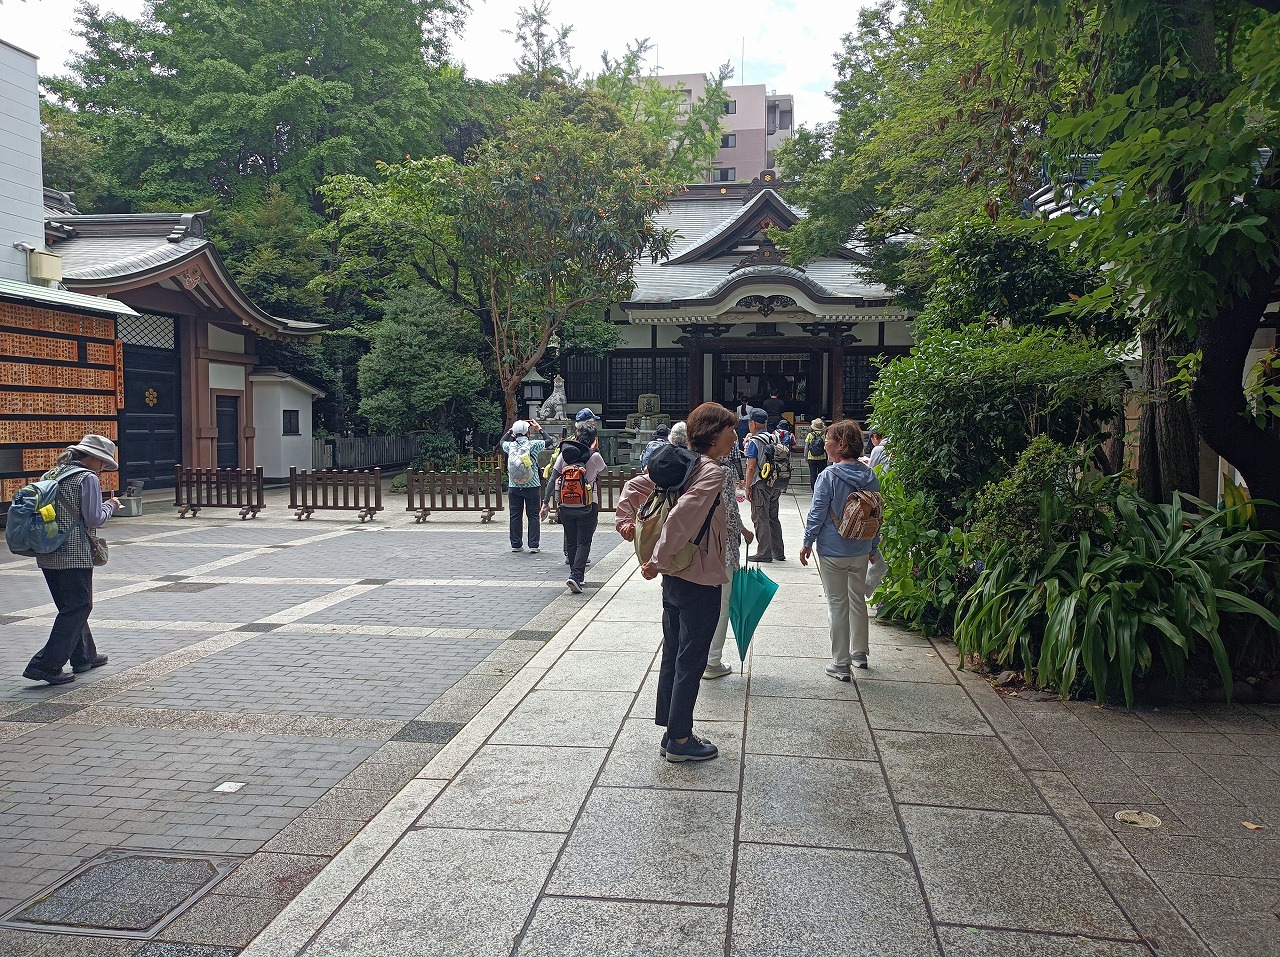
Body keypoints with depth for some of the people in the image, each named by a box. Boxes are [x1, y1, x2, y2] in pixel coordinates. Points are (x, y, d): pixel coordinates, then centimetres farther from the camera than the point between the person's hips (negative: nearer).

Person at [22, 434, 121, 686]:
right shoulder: (88, 478, -10)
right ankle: (46, 665, -6)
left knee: (71, 606, 18)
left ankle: (84, 657, 29)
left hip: (47, 554, 9)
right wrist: (110, 505, 4)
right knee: (78, 608, -1)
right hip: (75, 556, -9)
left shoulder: (51, 475, 14)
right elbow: (94, 519, -14)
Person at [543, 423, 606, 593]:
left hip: (566, 506, 3)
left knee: (571, 542, 15)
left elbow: (553, 480, -2)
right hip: (588, 506, -3)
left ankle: (577, 574, 26)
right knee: (584, 542, 0)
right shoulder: (594, 457, -7)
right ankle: (576, 576, -15)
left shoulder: (564, 454, -1)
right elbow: (602, 470, 15)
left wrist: (546, 502, 3)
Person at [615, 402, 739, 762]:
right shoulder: (713, 473, -18)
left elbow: (633, 486, 11)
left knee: (673, 657, 15)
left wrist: (625, 521, 6)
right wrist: (657, 562, -21)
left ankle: (672, 733, 26)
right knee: (690, 663, 3)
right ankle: (680, 740, 15)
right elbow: (681, 516, -29)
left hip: (675, 580, 9)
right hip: (701, 583, -9)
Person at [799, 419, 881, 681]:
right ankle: (859, 653, 34)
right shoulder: (870, 476, 0)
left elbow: (817, 513, -14)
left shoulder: (829, 475, -17)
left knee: (838, 605, 4)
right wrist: (873, 546, 19)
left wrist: (808, 543, -3)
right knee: (858, 601, 20)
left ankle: (840, 664, 11)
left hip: (833, 552, -5)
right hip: (861, 552, 5)